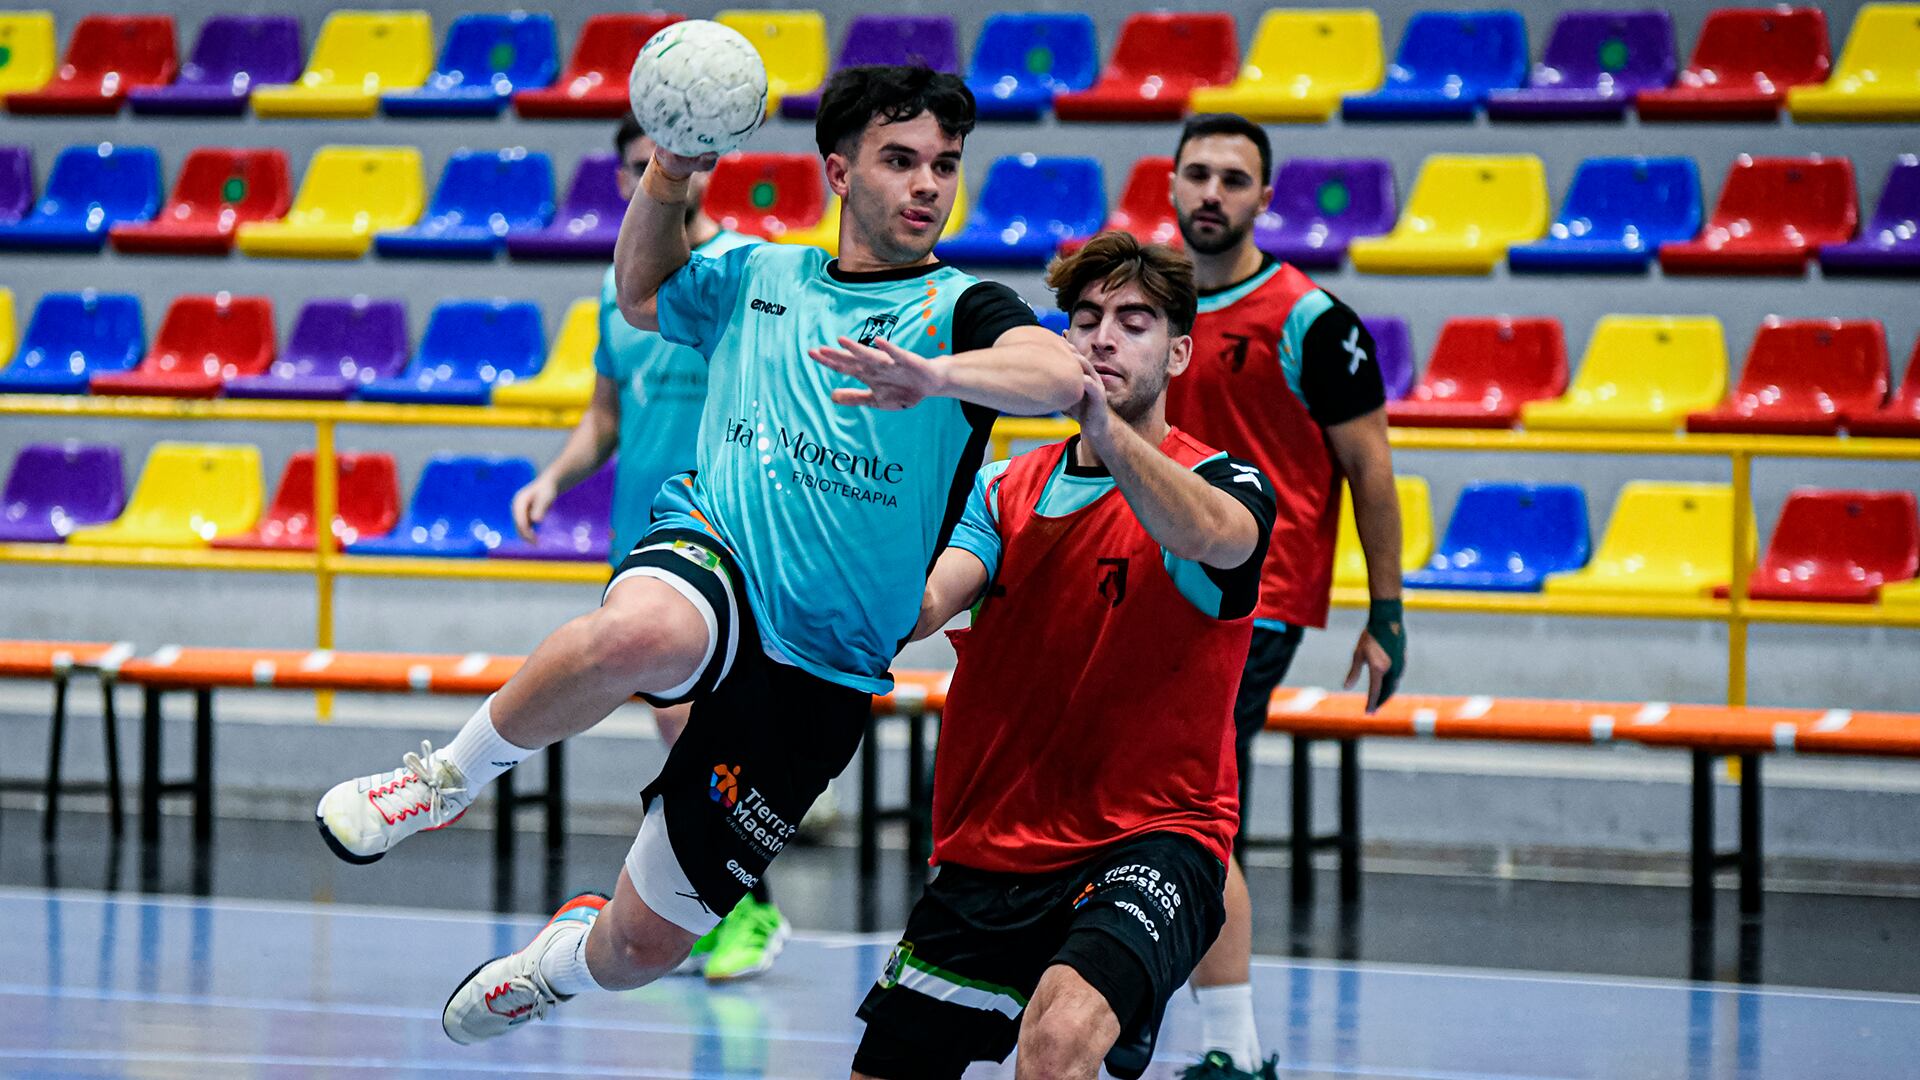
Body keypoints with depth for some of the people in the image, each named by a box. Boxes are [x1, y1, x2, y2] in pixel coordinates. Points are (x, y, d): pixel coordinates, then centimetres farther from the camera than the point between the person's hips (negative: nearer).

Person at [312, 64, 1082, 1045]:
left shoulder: (959, 308, 1)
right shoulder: (759, 276, 14)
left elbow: (1060, 375, -20)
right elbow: (642, 296, 35)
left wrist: (931, 375, -41)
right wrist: (665, 183, 13)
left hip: (816, 671, 0)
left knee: (644, 945, 6)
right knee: (640, 633, -42)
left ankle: (571, 952, 44)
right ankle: (446, 778, -18)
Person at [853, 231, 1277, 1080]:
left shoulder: (1225, 485, -5)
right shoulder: (1003, 492, 10)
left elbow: (1203, 534, -31)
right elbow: (921, 609, -7)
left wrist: (1103, 425, -48)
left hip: (1148, 840, -6)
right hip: (990, 851, 6)